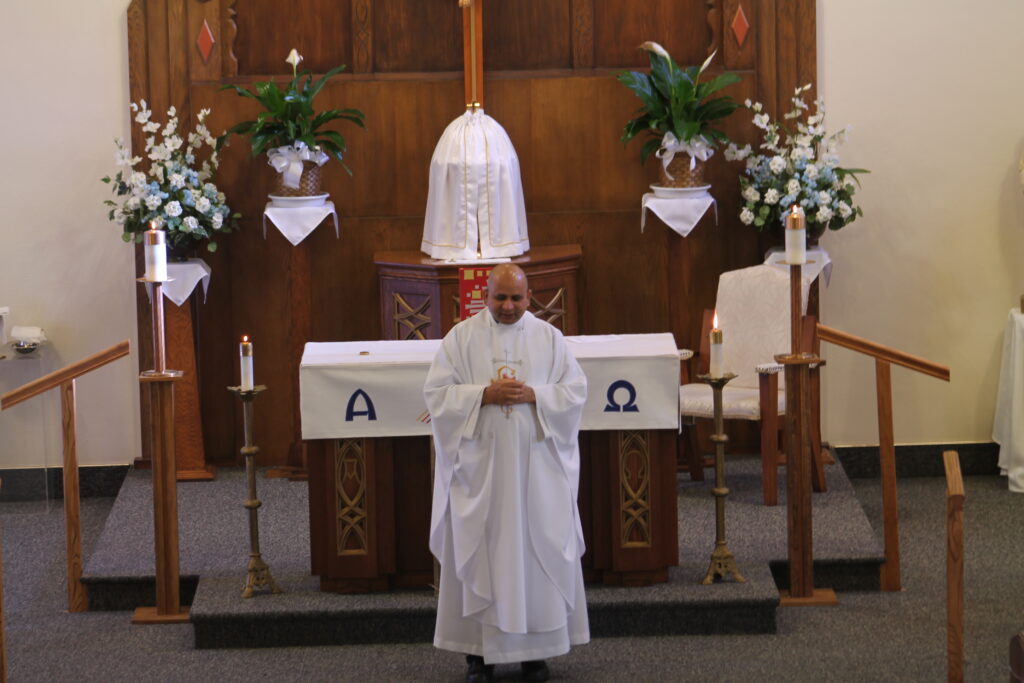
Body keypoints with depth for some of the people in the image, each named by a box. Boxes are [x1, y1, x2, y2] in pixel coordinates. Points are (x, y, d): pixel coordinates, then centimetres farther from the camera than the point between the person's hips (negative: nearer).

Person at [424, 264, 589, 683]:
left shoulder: (549, 338, 6)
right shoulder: (461, 338, 2)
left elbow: (575, 391, 3)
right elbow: (436, 393, -3)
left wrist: (534, 395, -14)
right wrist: (484, 394, -16)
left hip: (536, 465, 1)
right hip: (478, 465, -1)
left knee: (539, 550, 2)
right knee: (479, 552, 0)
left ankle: (535, 648, 10)